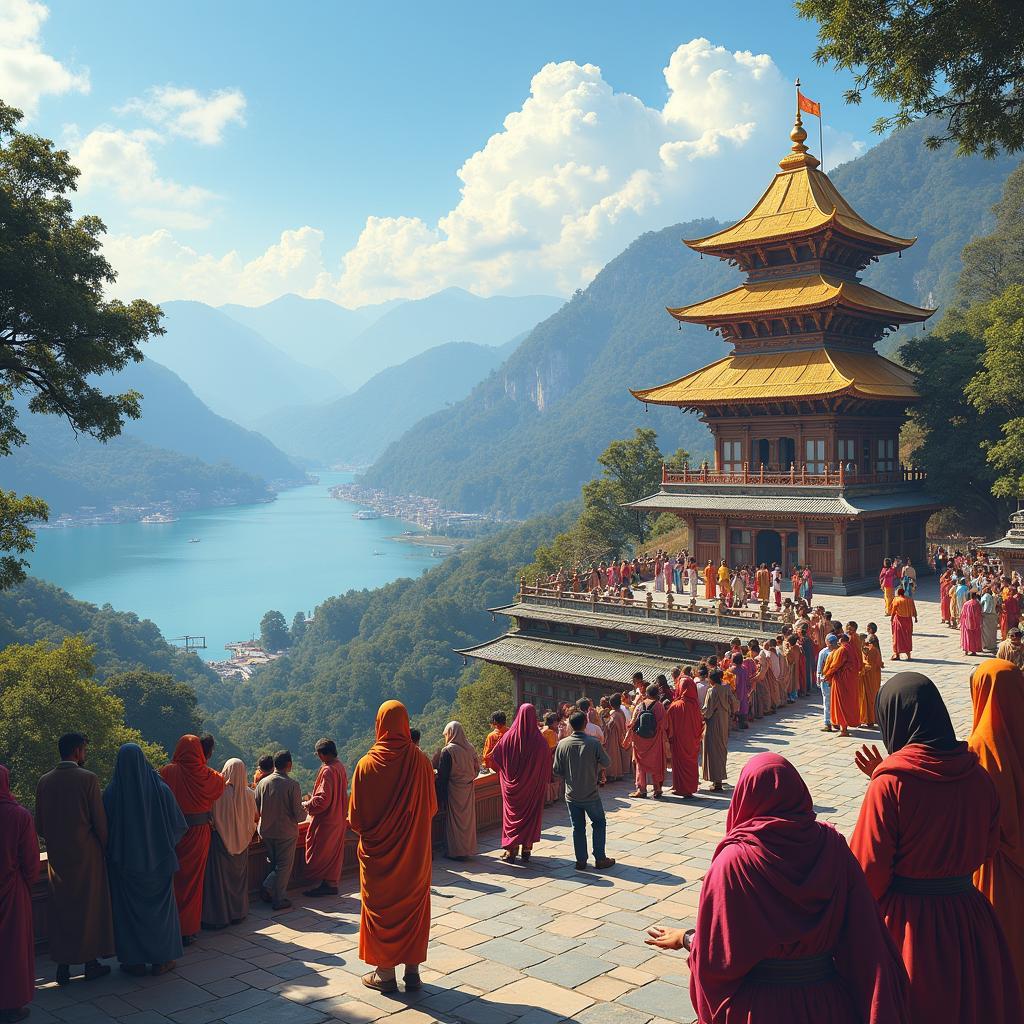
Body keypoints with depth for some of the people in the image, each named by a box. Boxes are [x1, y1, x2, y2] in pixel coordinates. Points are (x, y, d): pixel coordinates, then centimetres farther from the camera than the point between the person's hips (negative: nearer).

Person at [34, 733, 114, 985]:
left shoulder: (44, 781, 2)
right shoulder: (88, 779, -13)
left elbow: (39, 825, 6)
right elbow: (100, 820, -11)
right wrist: (105, 848, 2)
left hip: (56, 856, 4)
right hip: (87, 855, -4)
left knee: (60, 909, 12)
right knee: (89, 907, 7)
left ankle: (63, 966, 16)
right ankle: (91, 962, 14)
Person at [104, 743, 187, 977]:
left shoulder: (111, 793, -13)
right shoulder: (160, 789, -10)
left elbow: (104, 829, -5)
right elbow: (179, 824, -5)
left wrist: (113, 851, 13)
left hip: (124, 861, -1)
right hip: (158, 861, 1)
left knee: (129, 909, 12)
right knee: (160, 907, 13)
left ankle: (134, 961, 18)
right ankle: (162, 959, 19)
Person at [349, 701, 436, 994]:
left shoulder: (367, 764, -15)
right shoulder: (420, 761, -11)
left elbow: (355, 817, -9)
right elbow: (432, 807, -1)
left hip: (378, 852, -2)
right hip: (416, 853, 2)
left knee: (381, 909, 12)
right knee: (414, 908, 14)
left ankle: (385, 973, 20)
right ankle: (413, 972, 20)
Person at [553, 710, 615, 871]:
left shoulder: (562, 744, -10)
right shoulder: (594, 743, -17)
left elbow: (556, 771, -4)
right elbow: (606, 763, -5)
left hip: (571, 795, 2)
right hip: (591, 794, -2)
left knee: (578, 827, 14)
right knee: (599, 824, 16)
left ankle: (581, 861, 17)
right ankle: (600, 859, 17)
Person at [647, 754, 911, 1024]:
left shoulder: (734, 862, -21)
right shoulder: (832, 846, -13)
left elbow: (716, 950, -13)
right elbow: (865, 934, -10)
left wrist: (684, 939, 7)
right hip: (829, 1002, 3)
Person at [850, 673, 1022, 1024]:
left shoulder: (890, 785, -21)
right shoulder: (978, 778, -6)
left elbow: (869, 871, -19)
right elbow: (985, 849, 9)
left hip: (907, 921, -4)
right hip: (970, 920, 5)